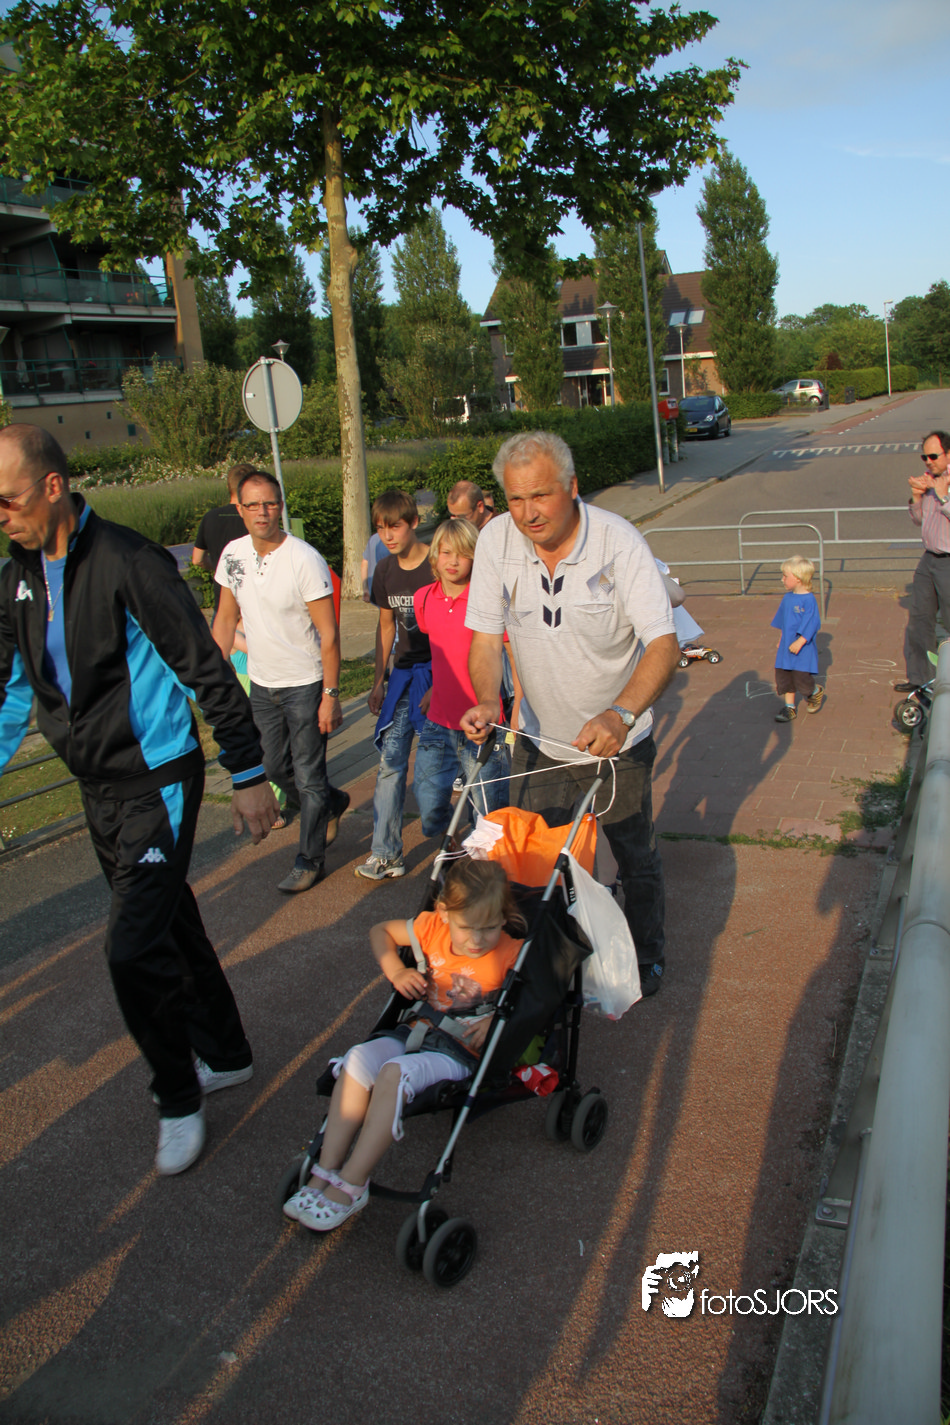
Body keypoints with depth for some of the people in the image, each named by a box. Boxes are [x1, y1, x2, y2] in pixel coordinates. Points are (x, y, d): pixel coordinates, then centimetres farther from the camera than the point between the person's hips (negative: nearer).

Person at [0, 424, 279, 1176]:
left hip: (157, 781, -7)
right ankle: (225, 1056, 36)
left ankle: (179, 1098, 14)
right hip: (97, 787, 8)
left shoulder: (127, 562, -19)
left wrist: (249, 774, -14)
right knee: (168, 927, 17)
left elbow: (207, 671, -16)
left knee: (135, 947, -9)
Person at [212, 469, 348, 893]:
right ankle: (332, 805, 45)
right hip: (261, 683, 6)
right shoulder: (234, 554, -1)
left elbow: (328, 634, -17)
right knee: (275, 768, 18)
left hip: (305, 686, -6)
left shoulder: (304, 559, -19)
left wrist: (330, 695, -18)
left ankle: (310, 860, 21)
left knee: (308, 776, 3)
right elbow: (225, 619, 10)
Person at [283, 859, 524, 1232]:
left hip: (462, 1051, -5)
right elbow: (380, 932, 16)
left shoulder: (510, 955, -10)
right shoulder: (432, 928, 2)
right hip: (417, 1032, 5)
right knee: (358, 1059, -23)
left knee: (395, 1074, -31)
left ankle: (350, 1186, -23)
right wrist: (395, 971, 0)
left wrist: (498, 1018, -18)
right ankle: (325, 1172, -21)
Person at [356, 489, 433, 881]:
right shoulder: (385, 570, 6)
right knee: (391, 759, -1)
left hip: (439, 671, -5)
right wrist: (379, 680, 16)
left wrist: (438, 686, -14)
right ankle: (386, 853, 2)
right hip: (404, 670, 5)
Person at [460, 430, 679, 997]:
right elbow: (485, 635, -8)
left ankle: (648, 954, 41)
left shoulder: (619, 541, -24)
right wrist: (486, 700, -28)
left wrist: (619, 715, -45)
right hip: (540, 740, 2)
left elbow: (664, 644, -29)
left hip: (620, 741, -2)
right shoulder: (496, 540, -14)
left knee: (636, 857, 16)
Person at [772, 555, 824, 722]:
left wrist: (800, 641, -24)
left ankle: (816, 692, 27)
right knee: (784, 677, 7)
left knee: (801, 678, -5)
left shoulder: (808, 599, -16)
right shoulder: (788, 598, 8)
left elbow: (811, 623, -20)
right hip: (786, 647, 8)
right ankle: (790, 707, 18)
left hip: (802, 650, -8)